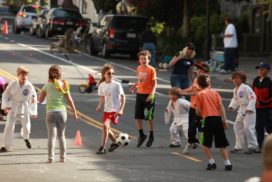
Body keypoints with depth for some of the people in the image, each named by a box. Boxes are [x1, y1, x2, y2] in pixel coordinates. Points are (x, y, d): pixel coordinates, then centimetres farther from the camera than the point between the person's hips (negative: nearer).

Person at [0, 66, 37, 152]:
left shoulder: (29, 86, -15)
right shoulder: (13, 84, -13)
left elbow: (33, 99, -6)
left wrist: (34, 112, -4)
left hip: (24, 108, 1)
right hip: (13, 107, -1)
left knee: (26, 126, 6)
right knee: (9, 125, -10)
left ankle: (26, 137, 44)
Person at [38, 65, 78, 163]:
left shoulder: (47, 86, 0)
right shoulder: (64, 85, -1)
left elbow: (40, 100, 3)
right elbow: (69, 100, -1)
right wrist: (74, 111, 8)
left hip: (50, 113, -1)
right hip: (62, 112, 1)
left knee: (51, 136, -1)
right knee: (61, 135, 13)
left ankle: (50, 157, -8)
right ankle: (62, 157, 13)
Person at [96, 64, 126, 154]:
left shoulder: (116, 85, -11)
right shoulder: (102, 85, 2)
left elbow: (123, 97, -7)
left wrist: (121, 109, -14)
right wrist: (99, 106, -2)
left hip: (115, 110, -6)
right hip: (106, 110, 6)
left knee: (106, 125, -23)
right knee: (107, 128, 16)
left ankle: (102, 147, -20)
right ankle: (114, 143, 43)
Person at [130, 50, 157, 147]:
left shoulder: (151, 70, -12)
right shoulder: (139, 68, 5)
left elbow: (154, 83, -11)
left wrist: (151, 94, -22)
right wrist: (134, 86, 2)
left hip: (148, 95, -5)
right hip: (139, 94, 5)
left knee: (149, 117, 3)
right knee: (138, 116, 3)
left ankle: (151, 136, 18)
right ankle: (141, 135, 18)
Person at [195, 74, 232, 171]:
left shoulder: (199, 95, 3)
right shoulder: (215, 92, 12)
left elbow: (198, 111, 0)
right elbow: (221, 106, 4)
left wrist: (201, 114, 22)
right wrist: (224, 120, 4)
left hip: (208, 119, -4)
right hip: (218, 118, 4)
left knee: (205, 143, 10)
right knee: (222, 144, 11)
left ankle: (212, 162, 1)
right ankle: (227, 163, 4)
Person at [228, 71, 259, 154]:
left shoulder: (245, 87, -16)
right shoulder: (235, 90, 10)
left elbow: (253, 97, -21)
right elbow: (235, 99, 23)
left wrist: (250, 108, -28)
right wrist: (231, 106, 6)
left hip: (249, 110, -9)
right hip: (241, 109, 9)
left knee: (248, 127, -14)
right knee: (237, 127, 13)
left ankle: (253, 146, -5)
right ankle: (238, 146, 24)